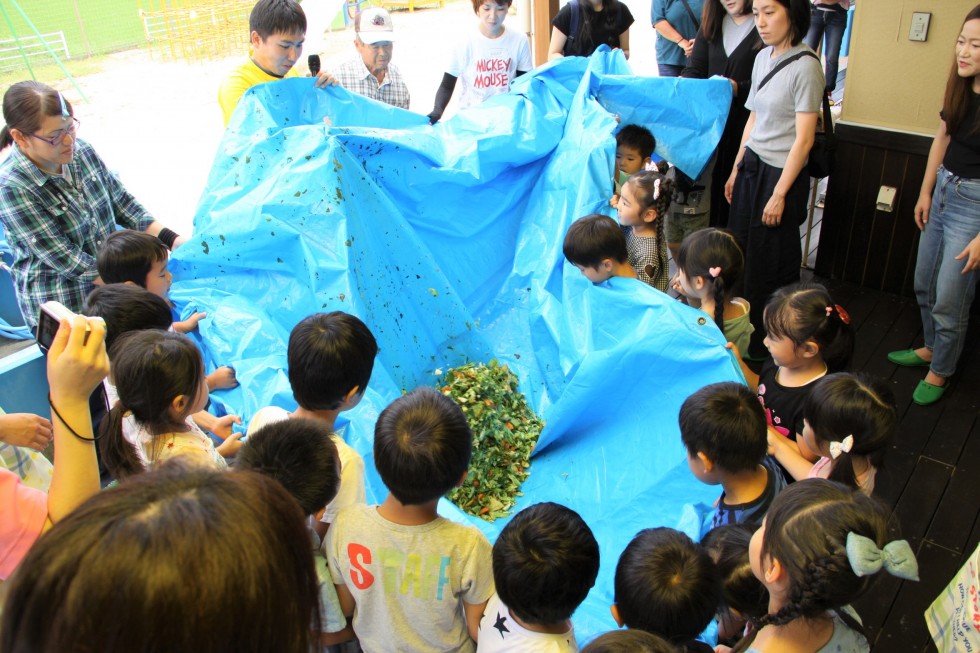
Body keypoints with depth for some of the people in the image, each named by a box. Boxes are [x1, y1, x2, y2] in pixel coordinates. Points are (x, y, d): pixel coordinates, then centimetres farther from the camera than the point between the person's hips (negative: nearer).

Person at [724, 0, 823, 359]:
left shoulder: (805, 66, -15)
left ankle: (767, 345, 20)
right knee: (741, 256, 13)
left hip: (781, 172, -7)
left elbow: (804, 139, -16)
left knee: (770, 265, 4)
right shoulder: (762, 57, 8)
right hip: (751, 166, 7)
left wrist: (779, 194, -16)